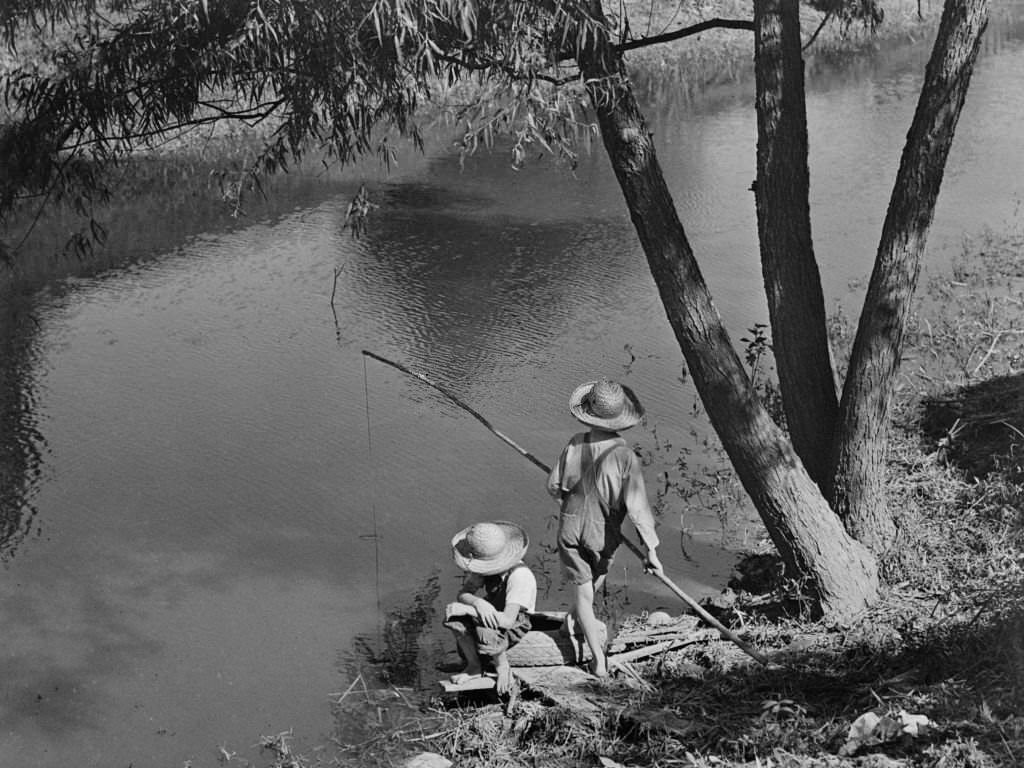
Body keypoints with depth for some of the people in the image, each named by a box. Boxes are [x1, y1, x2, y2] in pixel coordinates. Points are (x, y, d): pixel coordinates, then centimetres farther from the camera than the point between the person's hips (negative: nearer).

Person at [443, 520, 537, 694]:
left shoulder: (520, 576, -32)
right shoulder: (484, 568, -12)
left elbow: (507, 620, -38)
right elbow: (463, 594, -14)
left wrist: (467, 609, -38)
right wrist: (477, 603, -39)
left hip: (514, 627, -6)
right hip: (490, 615, 6)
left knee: (485, 633, -37)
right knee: (454, 617, -21)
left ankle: (502, 667, -4)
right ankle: (474, 666, -1)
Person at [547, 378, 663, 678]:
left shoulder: (575, 444, -17)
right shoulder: (625, 456, -26)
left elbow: (554, 486, -5)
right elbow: (637, 507, -25)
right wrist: (651, 551, -17)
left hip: (571, 528, 1)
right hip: (603, 532, -1)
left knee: (581, 590, 11)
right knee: (598, 574, 31)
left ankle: (598, 659, 9)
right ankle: (580, 615, 58)